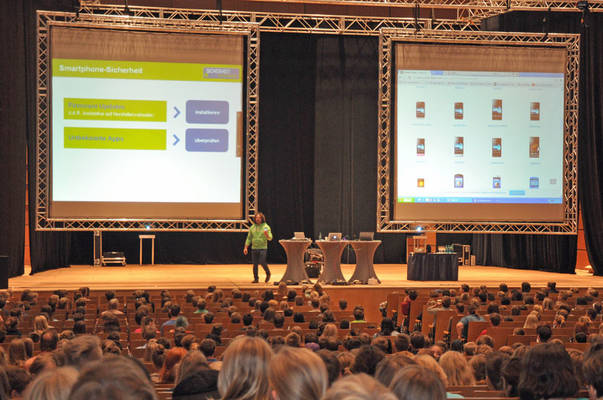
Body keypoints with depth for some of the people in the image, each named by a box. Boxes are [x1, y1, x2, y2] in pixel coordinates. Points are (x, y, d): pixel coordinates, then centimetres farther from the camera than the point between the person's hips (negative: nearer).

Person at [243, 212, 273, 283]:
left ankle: (268, 273, 12)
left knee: (262, 262, -13)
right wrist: (246, 248, 7)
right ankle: (256, 278, 12)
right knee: (255, 264, 3)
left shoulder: (266, 227, -3)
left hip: (263, 248, -4)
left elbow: (270, 238, -10)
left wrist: (267, 235, -33)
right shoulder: (252, 227, 9)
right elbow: (249, 238, 13)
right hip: (254, 248, 4)